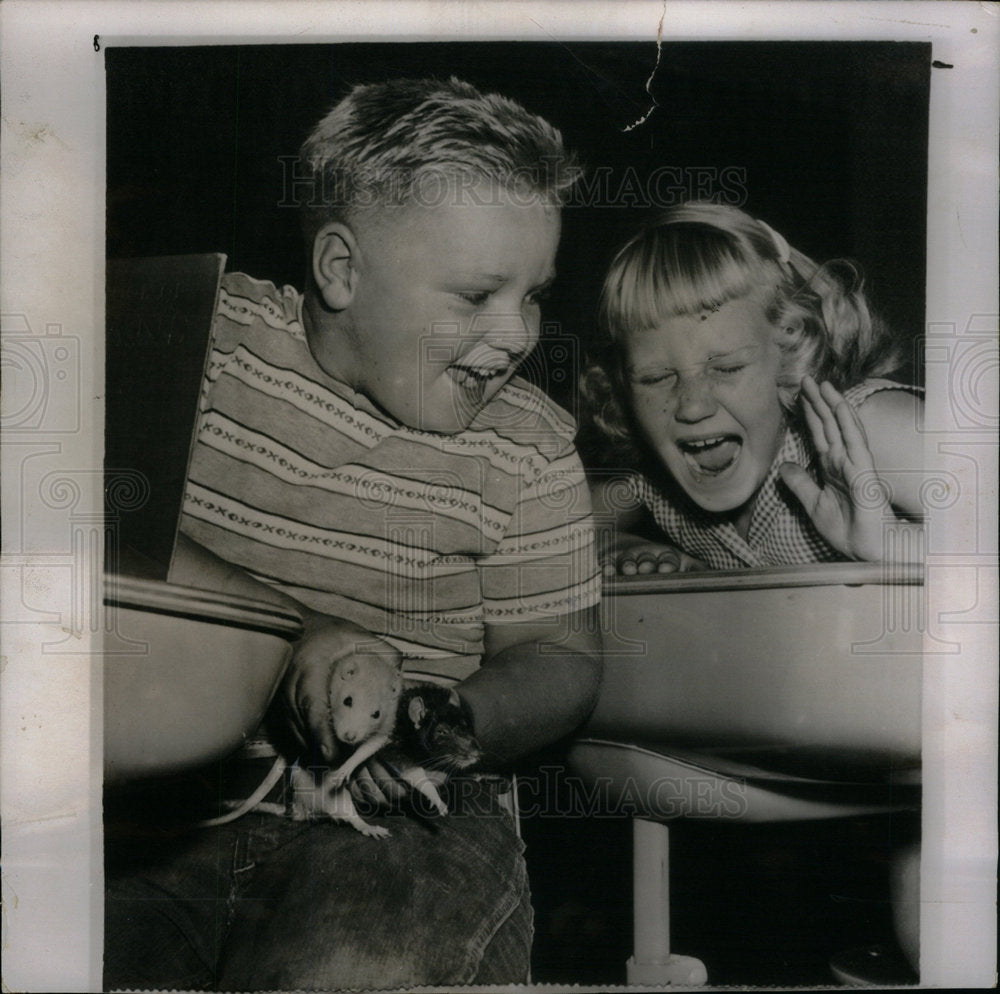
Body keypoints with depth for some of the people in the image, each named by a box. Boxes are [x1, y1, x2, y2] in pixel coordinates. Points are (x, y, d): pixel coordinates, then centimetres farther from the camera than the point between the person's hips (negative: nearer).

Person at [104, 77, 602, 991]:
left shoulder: (527, 445, 5)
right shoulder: (207, 334, 3)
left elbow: (562, 660, 6)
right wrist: (295, 633, -14)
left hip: (389, 816, 0)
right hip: (155, 793, 1)